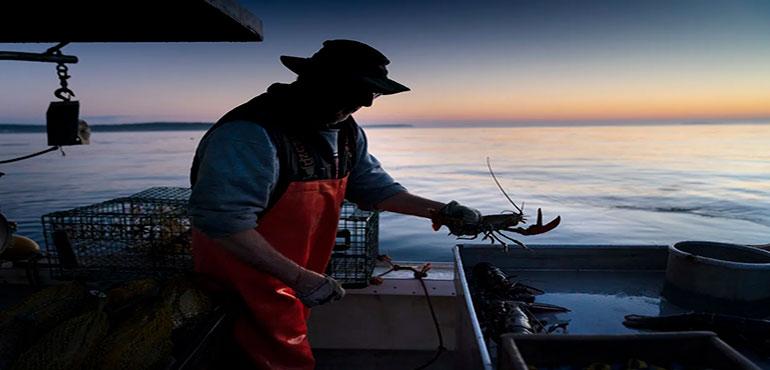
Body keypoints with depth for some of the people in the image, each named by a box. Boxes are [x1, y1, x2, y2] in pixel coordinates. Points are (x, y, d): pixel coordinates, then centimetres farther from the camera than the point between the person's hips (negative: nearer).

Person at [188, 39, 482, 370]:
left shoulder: (346, 131, -2)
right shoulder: (250, 134, -30)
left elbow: (373, 187, 3)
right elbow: (222, 221, -33)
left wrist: (441, 212, -8)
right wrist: (300, 278, -32)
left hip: (299, 272, 8)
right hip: (248, 274, -7)